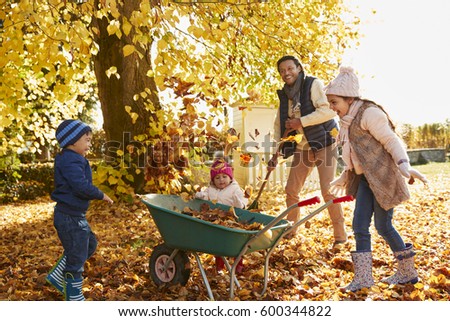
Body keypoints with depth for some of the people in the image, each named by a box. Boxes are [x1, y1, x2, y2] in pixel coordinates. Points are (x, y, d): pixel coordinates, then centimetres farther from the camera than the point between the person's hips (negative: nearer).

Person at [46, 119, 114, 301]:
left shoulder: (73, 159, 12)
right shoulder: (70, 160, -22)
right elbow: (82, 187, -30)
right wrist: (101, 196, -15)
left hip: (75, 215, 10)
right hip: (70, 217, -10)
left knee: (89, 244, 23)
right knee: (77, 257, 1)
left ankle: (57, 276, 30)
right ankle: (74, 298, 16)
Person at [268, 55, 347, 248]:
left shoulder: (313, 85, -10)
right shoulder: (284, 95, 9)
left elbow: (329, 110, -22)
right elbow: (279, 125, 12)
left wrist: (301, 121, -22)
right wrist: (275, 154, 6)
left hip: (323, 145, -6)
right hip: (302, 148, 7)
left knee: (327, 191, -12)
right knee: (291, 190, 7)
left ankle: (340, 236, 0)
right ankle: (290, 230, 24)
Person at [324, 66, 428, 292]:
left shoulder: (369, 113, -14)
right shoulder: (349, 120, 13)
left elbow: (391, 141, -16)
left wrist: (404, 165, -28)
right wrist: (345, 177, 29)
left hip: (382, 176, -9)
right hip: (366, 179, 9)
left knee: (383, 226, -1)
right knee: (359, 225, 4)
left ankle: (408, 272, 19)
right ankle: (363, 277, 10)